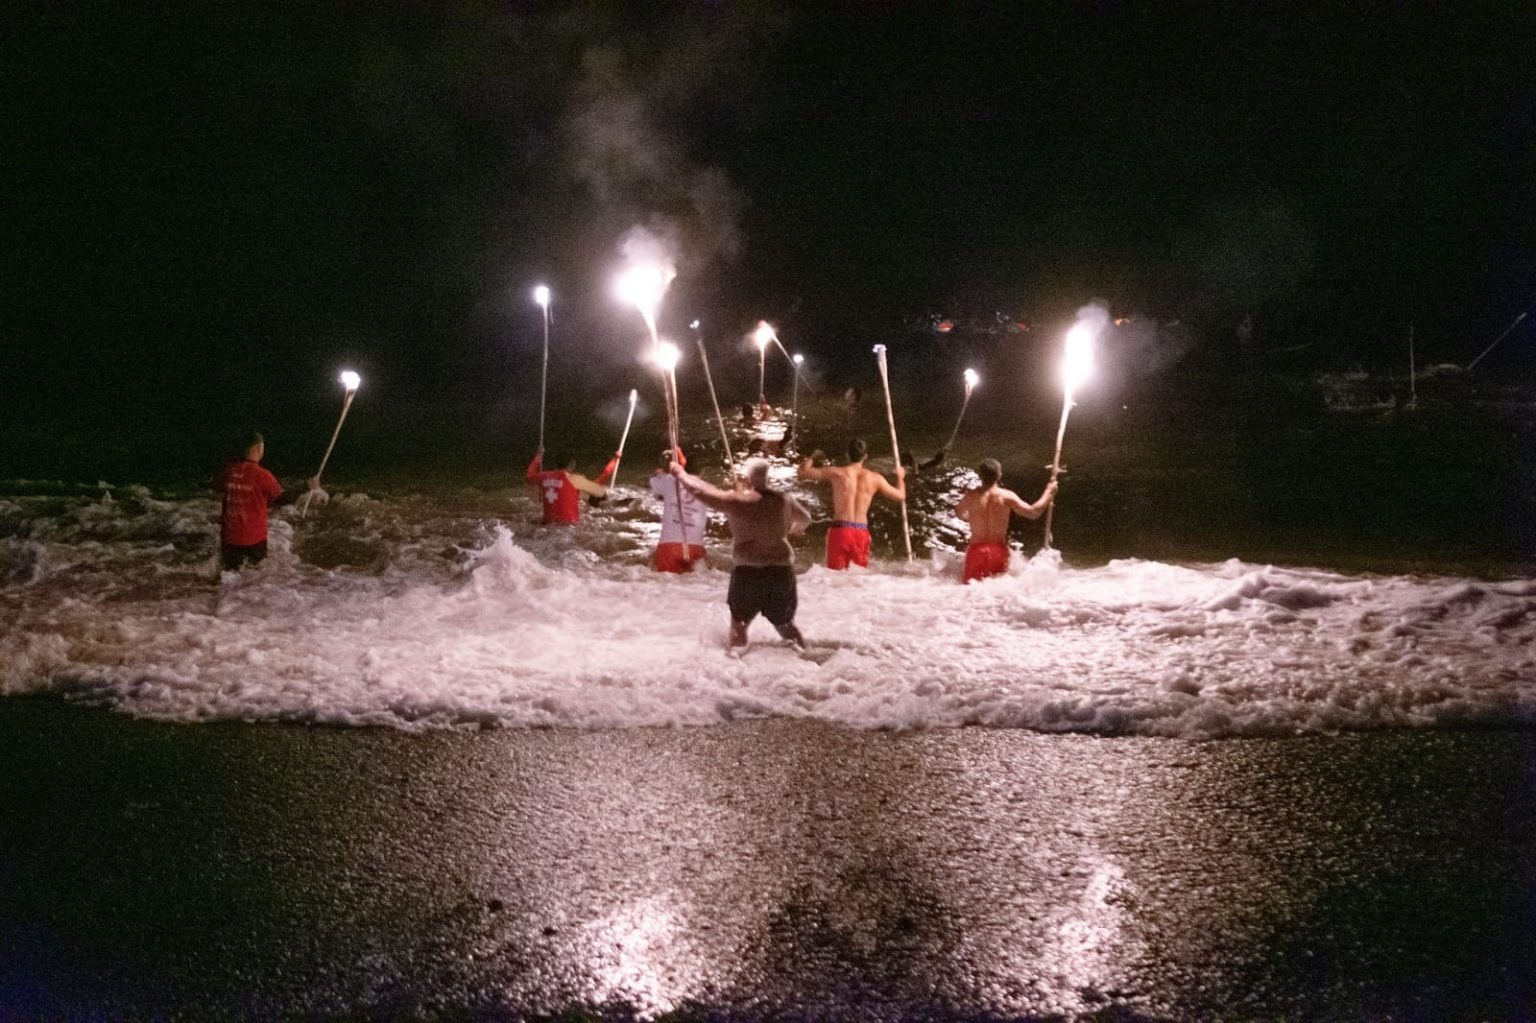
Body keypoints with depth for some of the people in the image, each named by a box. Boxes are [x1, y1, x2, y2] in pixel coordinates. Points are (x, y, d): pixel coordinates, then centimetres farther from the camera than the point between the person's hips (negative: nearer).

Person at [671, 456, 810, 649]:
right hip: (782, 570, 4)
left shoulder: (736, 500, -10)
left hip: (749, 571, -3)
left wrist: (680, 473, 14)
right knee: (785, 624, 16)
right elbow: (805, 520, 22)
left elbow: (701, 490, -3)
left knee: (739, 622, 11)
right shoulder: (784, 501, 2)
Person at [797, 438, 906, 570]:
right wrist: (900, 477, 38)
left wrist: (813, 457, 22)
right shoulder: (875, 478, 5)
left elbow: (803, 472, 1)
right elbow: (900, 496, 18)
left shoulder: (836, 473, -2)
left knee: (835, 572, 0)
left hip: (840, 530, -2)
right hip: (862, 532, 2)